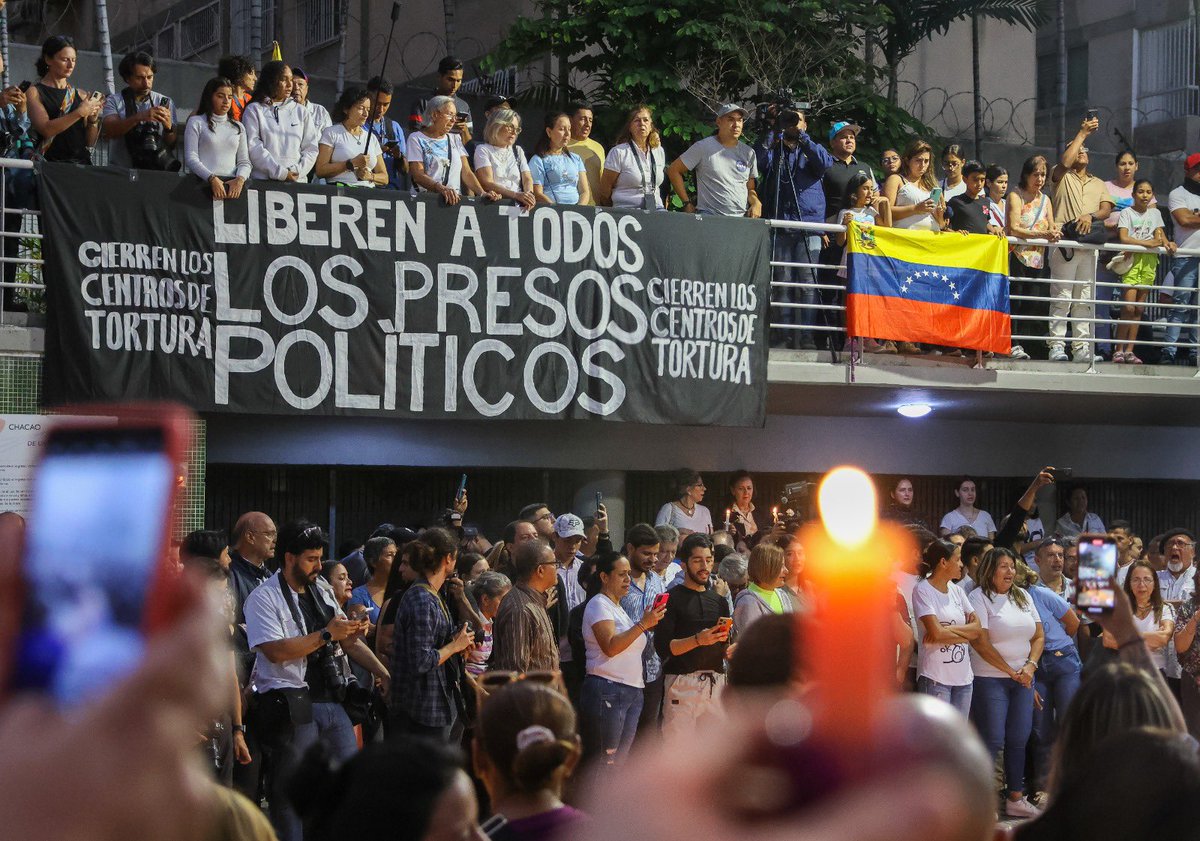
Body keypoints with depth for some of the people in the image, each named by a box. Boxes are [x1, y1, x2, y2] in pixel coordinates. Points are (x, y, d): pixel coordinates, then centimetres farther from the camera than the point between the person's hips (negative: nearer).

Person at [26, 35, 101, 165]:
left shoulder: (81, 95, 13)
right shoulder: (34, 92, 3)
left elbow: (90, 142, 13)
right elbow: (45, 129, -12)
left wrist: (93, 120, -4)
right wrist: (80, 112, -15)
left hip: (82, 162, 4)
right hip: (51, 164, -4)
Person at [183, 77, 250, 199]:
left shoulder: (238, 127, 22)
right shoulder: (196, 122, 10)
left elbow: (244, 162, 15)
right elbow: (191, 158, -1)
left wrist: (240, 179, -7)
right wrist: (212, 179, -15)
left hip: (232, 185, 4)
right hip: (204, 182, -4)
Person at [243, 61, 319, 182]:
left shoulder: (300, 111, 17)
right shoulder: (254, 110, 5)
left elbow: (311, 147, 10)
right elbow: (253, 147, -6)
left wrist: (298, 171, -7)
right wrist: (281, 173, -14)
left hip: (297, 180, 3)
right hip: (263, 180, -3)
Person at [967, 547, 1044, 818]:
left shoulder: (1022, 596, 13)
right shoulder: (979, 598, -7)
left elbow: (1039, 636, 13)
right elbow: (980, 643, -13)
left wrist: (1030, 666, -5)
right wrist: (1011, 671, -11)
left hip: (1022, 678, 6)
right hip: (990, 679, -6)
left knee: (1019, 739, 7)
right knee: (993, 740, -8)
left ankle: (1016, 798, 14)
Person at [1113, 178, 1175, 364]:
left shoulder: (1155, 213, 13)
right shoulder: (1127, 213, -2)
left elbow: (1159, 234, 7)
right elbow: (1123, 238, -13)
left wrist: (1167, 244, -16)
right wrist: (1148, 243, -20)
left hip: (1149, 261, 5)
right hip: (1131, 258, -5)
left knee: (1138, 308, 5)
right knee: (1128, 307, -12)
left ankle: (1129, 350, 9)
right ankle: (1118, 350, -5)